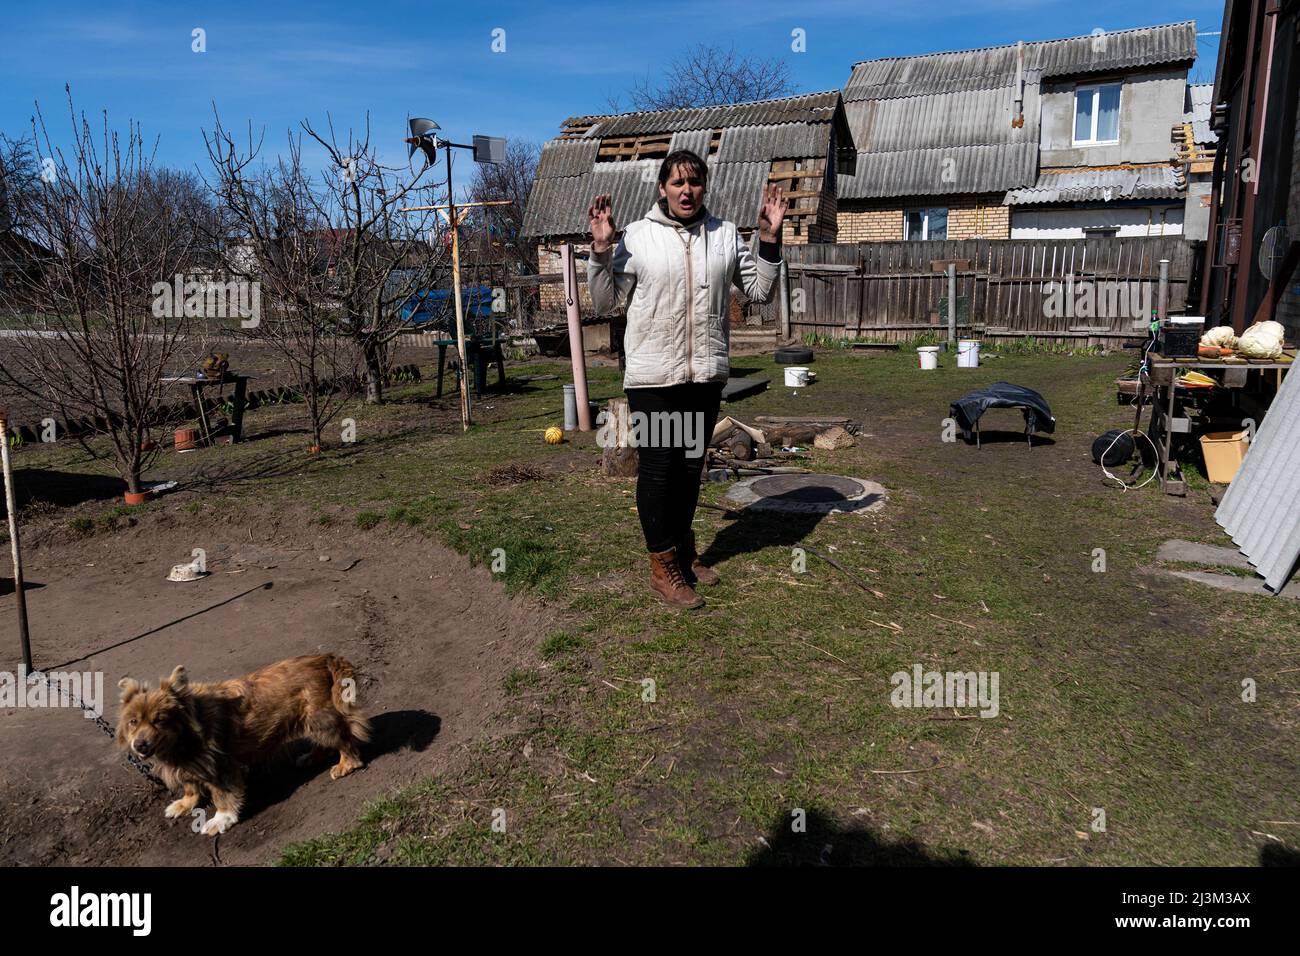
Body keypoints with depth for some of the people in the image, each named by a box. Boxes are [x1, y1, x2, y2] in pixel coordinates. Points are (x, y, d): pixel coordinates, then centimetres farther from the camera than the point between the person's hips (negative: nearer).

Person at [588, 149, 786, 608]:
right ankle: (663, 565, 16)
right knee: (657, 467, 1)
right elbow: (606, 302, 0)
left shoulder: (725, 234, 7)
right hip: (653, 376, -4)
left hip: (707, 374, 4)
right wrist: (601, 248, -12)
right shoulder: (637, 235, -3)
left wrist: (769, 237, 0)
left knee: (691, 465, 16)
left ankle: (684, 550, 33)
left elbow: (760, 290, 10)